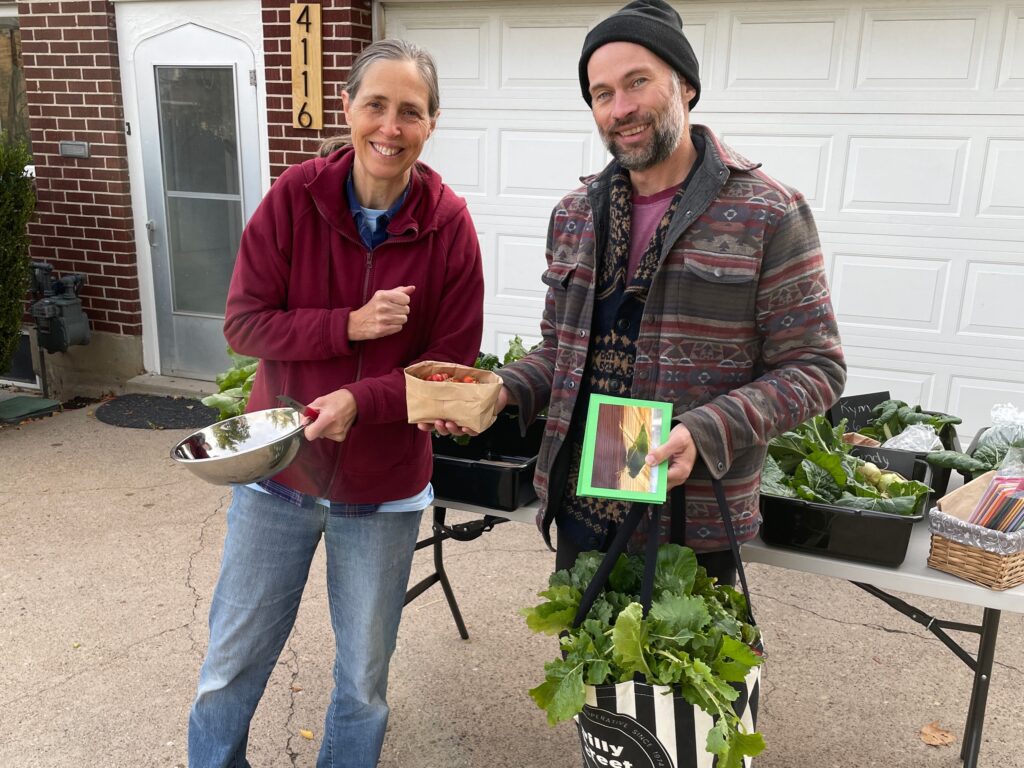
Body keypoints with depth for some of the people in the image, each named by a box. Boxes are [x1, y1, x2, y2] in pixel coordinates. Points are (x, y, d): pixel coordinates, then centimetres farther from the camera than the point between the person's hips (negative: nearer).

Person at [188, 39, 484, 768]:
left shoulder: (449, 224, -11)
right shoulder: (294, 196, -9)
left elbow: (453, 363, -9)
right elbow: (244, 321, -8)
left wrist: (360, 400, -23)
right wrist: (352, 325, -22)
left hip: (385, 488, 0)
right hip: (277, 468, 1)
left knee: (364, 680, 17)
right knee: (232, 665, 16)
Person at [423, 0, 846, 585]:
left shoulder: (768, 214, -10)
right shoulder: (575, 216, 6)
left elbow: (814, 366, -10)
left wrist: (705, 433, -24)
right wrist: (502, 393, -6)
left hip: (693, 523, -4)